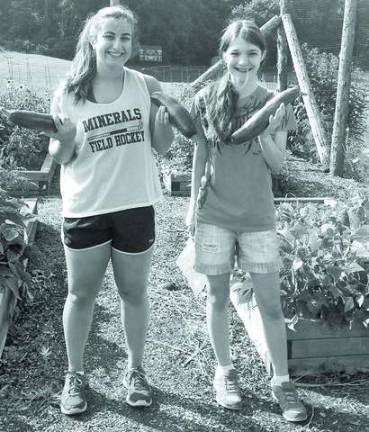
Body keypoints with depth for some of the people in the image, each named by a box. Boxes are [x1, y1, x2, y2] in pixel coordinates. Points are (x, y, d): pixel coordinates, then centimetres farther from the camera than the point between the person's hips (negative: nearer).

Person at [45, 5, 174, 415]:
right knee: (81, 294, 10)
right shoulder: (68, 93, -6)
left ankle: (135, 369, 32)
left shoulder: (146, 86, -3)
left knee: (133, 292, 13)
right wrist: (66, 138, -22)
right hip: (85, 209, -1)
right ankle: (74, 374, 29)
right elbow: (60, 157, 0)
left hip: (135, 206, 1)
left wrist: (165, 120, -15)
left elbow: (161, 146, 5)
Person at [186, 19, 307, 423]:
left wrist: (265, 132, -18)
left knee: (270, 302, 4)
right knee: (218, 296, 10)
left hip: (258, 216, 0)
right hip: (214, 213, 0)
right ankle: (224, 371, 29)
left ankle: (281, 381, 19)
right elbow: (199, 154, 5)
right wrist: (193, 203, 6)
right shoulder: (207, 98, -3)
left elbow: (277, 164, 0)